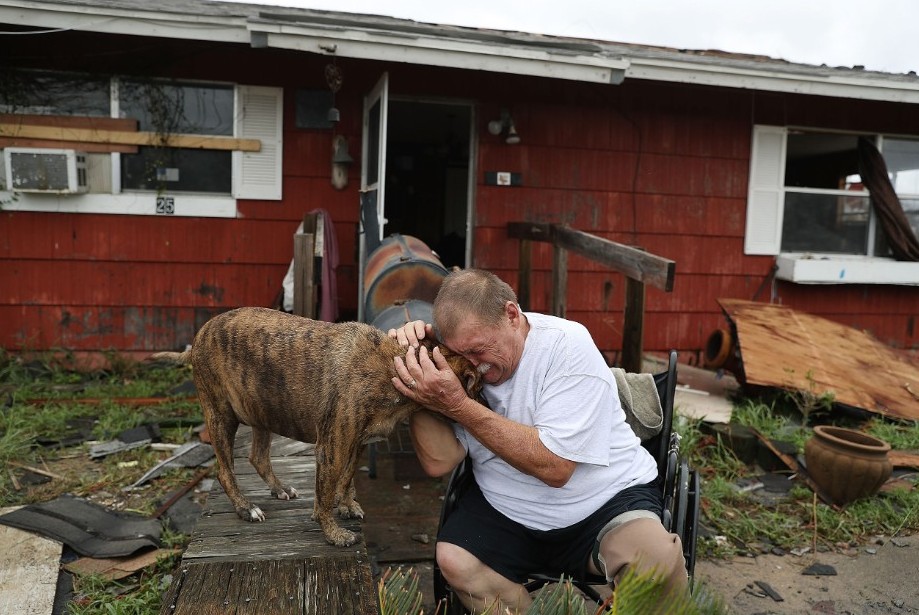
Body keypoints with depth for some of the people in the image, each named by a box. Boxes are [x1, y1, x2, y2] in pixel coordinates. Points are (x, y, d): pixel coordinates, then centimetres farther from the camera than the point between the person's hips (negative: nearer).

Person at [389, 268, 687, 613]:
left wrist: (458, 406, -30)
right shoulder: (460, 362, -5)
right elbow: (438, 463, -12)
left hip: (606, 502, -4)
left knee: (656, 558, -31)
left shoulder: (567, 345, -18)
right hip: (507, 515, 4)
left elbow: (554, 466, -26)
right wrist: (417, 378, -22)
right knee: (453, 559, -21)